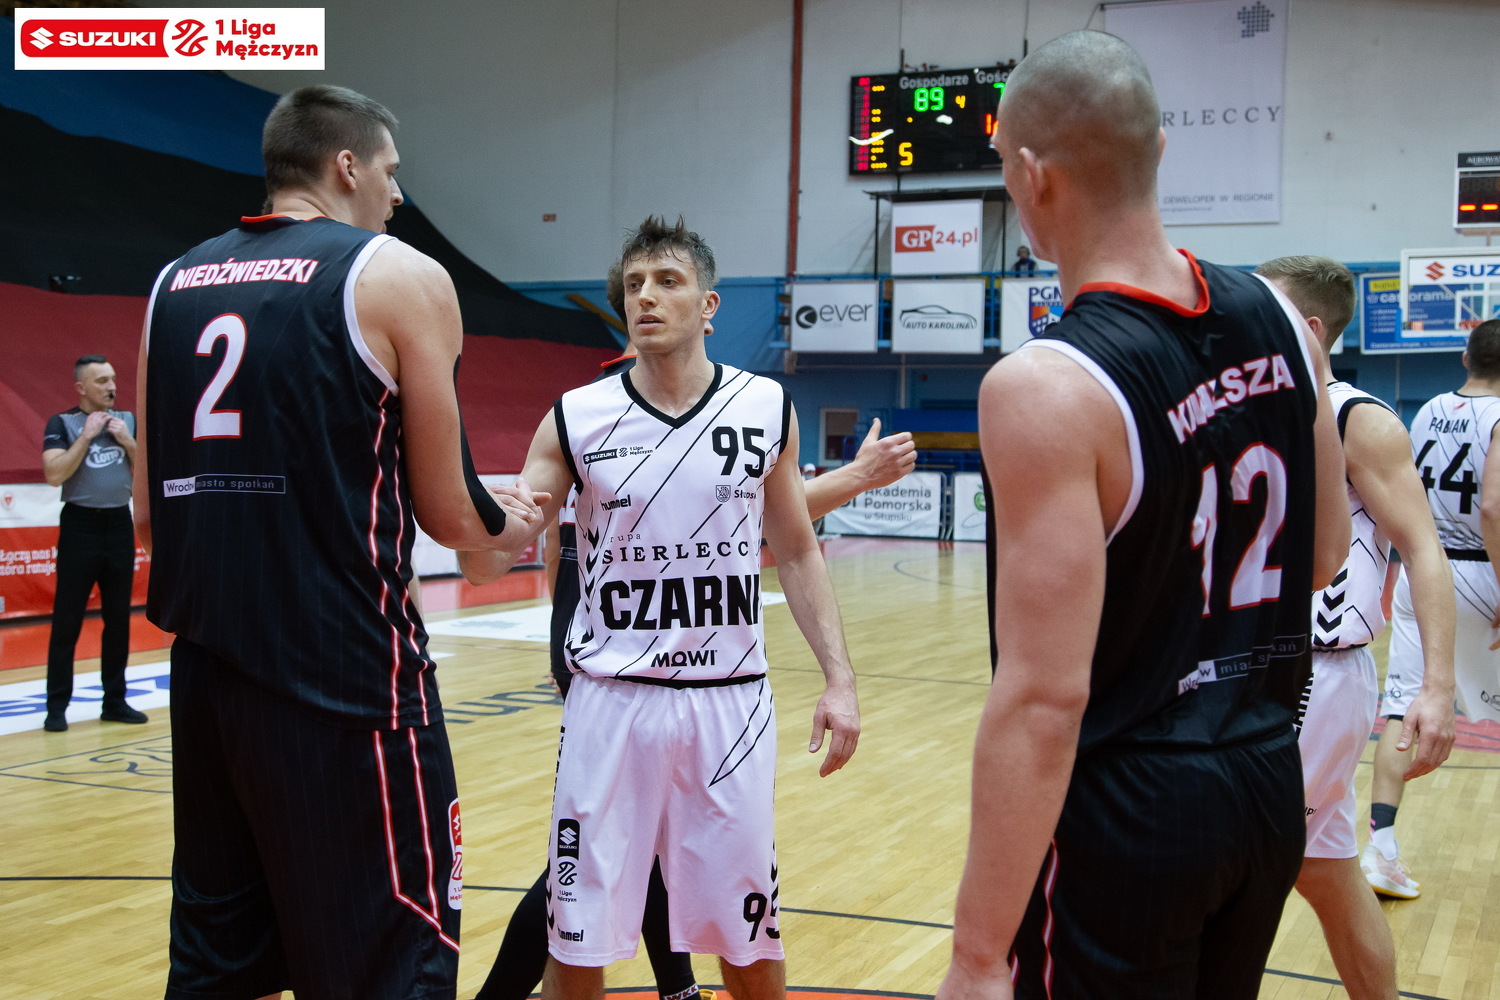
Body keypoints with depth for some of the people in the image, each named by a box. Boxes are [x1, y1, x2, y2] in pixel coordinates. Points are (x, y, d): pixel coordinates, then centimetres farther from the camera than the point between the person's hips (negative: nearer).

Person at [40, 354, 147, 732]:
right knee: (67, 621, -1)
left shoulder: (128, 420, 8)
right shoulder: (62, 423, -4)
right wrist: (87, 436, -16)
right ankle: (57, 706, 4)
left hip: (120, 524, 4)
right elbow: (53, 475, -17)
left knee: (118, 619, 9)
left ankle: (114, 700, 17)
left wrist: (127, 440, -7)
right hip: (80, 525, -4)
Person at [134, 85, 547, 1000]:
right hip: (346, 683, -6)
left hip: (205, 676, 7)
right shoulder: (402, 278, -5)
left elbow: (149, 513, 13)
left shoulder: (174, 282, 11)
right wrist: (510, 525, 16)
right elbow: (447, 516, -5)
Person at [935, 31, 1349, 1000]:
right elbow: (1326, 553, 11)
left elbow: (1044, 698, -26)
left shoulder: (1048, 386, -23)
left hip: (1124, 813, -7)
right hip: (1270, 783, 7)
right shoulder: (1278, 319, -2)